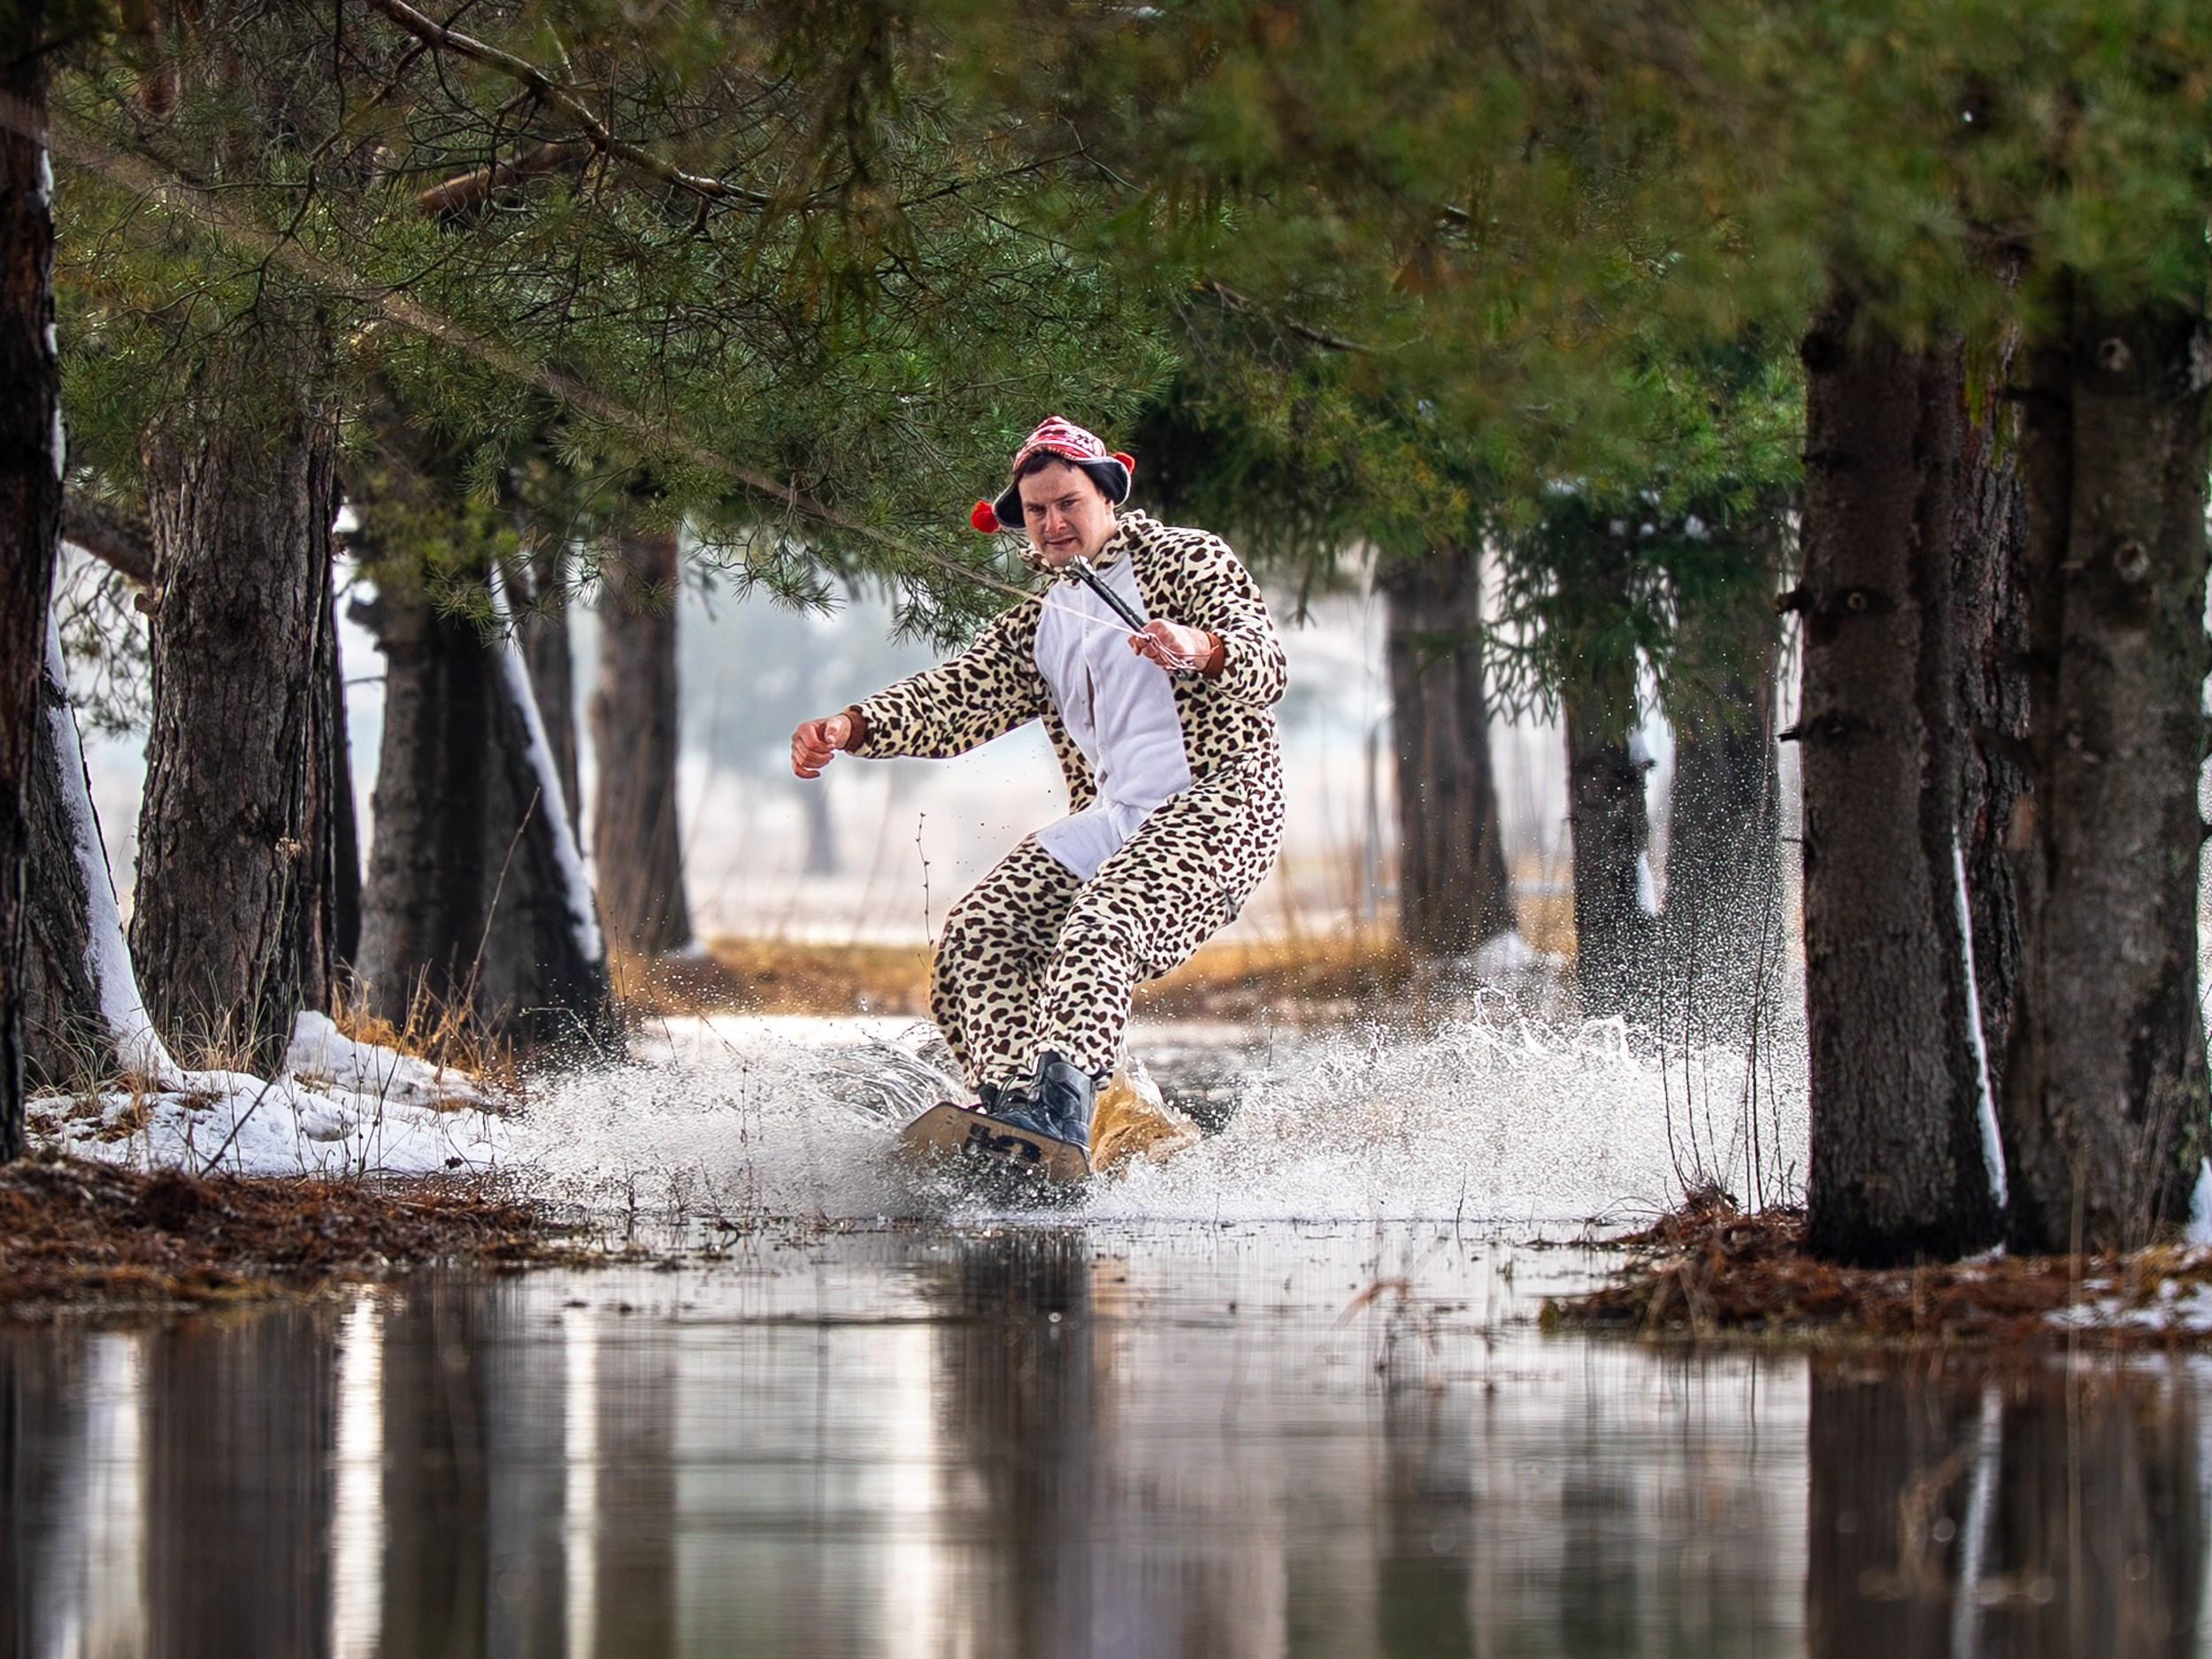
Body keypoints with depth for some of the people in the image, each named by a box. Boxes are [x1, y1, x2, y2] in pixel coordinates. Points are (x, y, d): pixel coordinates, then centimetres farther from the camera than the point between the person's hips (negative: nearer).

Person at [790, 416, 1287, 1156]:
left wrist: (1202, 650, -35)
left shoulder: (1189, 560, 6)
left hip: (1215, 808, -7)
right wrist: (851, 727, -5)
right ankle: (1012, 1101, -33)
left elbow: (1263, 666, -10)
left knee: (1100, 925, -33)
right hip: (1107, 819, 7)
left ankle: (1063, 1095, -55)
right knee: (981, 932, -16)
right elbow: (958, 697, 14)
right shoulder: (1038, 625, 25)